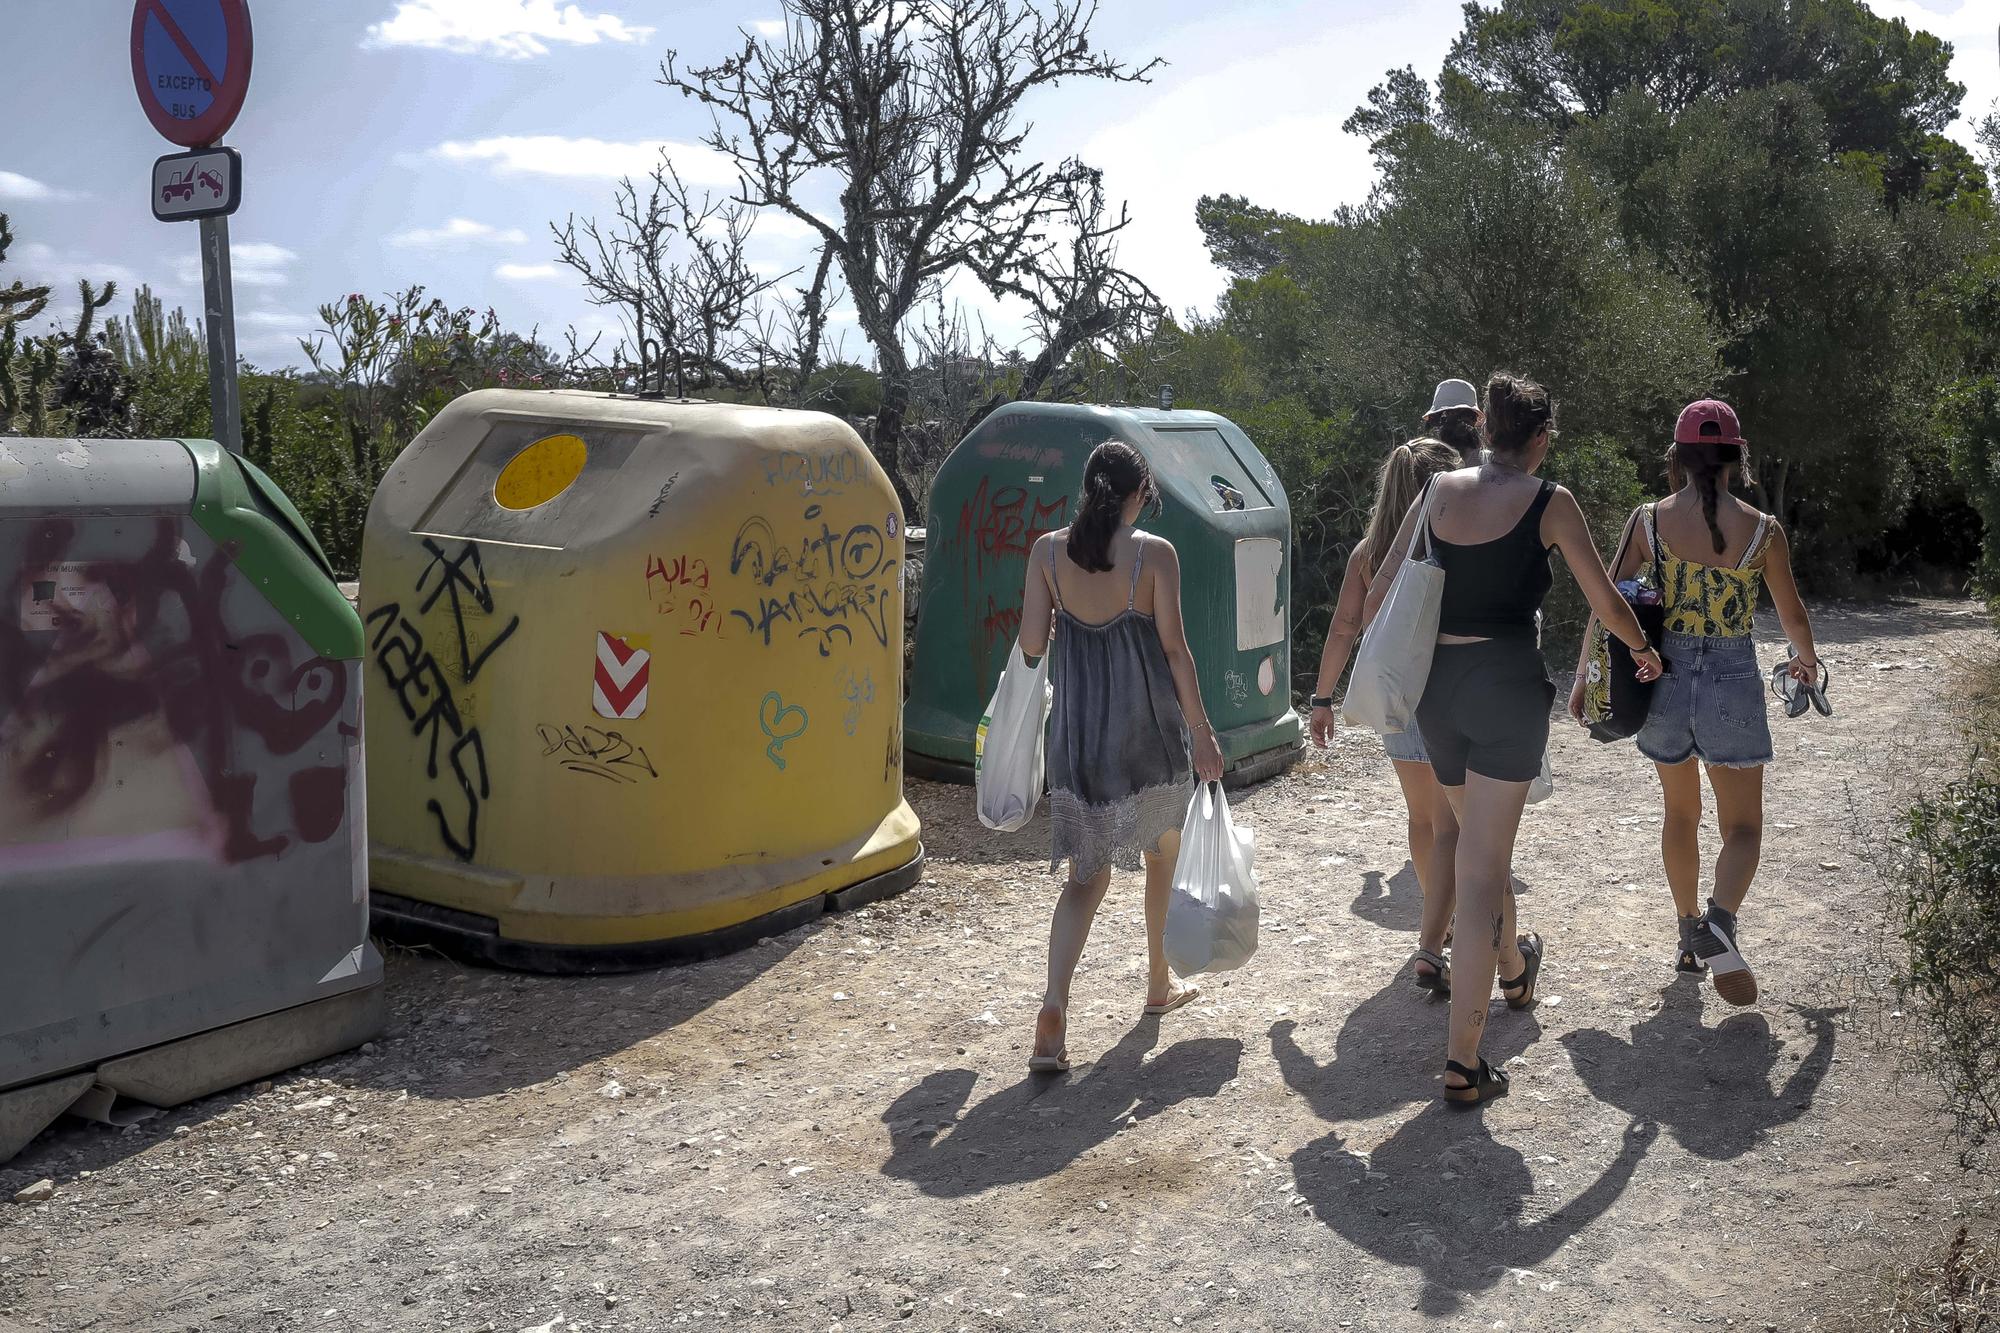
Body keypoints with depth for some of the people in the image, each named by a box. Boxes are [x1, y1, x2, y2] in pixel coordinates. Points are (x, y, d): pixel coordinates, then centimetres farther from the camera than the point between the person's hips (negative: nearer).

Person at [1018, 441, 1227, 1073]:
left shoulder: (1048, 550, -1)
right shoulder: (1154, 553, -9)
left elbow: (1032, 643, -2)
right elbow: (1174, 648, -9)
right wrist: (1201, 730, -3)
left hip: (1078, 728, 2)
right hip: (1147, 725, -2)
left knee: (1088, 872, 7)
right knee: (1162, 853, 21)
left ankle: (1053, 1007, -11)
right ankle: (1159, 982, 36)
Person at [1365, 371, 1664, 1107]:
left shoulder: (1440, 490, 8)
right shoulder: (1549, 501, -2)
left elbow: (1377, 601, 9)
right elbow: (1607, 603, 6)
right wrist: (1644, 649, 26)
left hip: (1436, 682, 5)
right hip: (1507, 683, -4)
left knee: (1479, 844, 26)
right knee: (1482, 870, -5)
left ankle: (1513, 968, 51)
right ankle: (1463, 1062, -5)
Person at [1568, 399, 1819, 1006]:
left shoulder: (1647, 520, -4)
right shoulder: (1762, 529, -5)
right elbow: (1793, 615, 8)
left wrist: (1584, 681, 7)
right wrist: (1806, 661, 29)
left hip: (1666, 677, 2)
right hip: (1732, 681, -2)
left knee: (1681, 813, 22)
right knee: (1742, 826, 9)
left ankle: (1691, 936, 31)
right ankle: (1719, 921, -18)